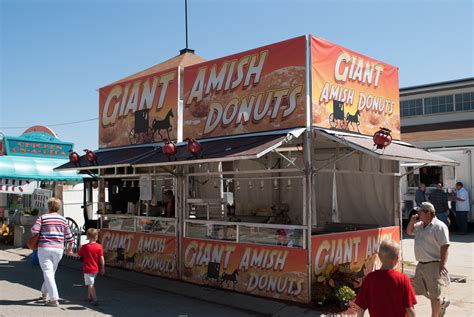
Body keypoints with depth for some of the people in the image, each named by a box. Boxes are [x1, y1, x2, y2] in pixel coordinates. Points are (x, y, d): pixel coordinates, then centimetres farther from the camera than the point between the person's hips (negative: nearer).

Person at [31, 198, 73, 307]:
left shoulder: (42, 218, -2)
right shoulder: (63, 219, 7)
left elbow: (34, 230, -14)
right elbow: (69, 236, 6)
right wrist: (70, 248, 19)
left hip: (44, 248, -4)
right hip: (58, 249, 4)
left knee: (48, 273, -4)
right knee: (52, 272, 19)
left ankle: (54, 299, -12)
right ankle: (44, 293, 35)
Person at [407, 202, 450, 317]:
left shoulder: (439, 226, -15)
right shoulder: (420, 225, 11)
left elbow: (444, 246, -19)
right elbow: (409, 231, 24)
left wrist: (442, 264, -24)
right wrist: (412, 221, 5)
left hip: (433, 265, -9)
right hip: (421, 264, 9)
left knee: (434, 294, 3)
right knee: (421, 290, 18)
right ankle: (442, 303, 39)